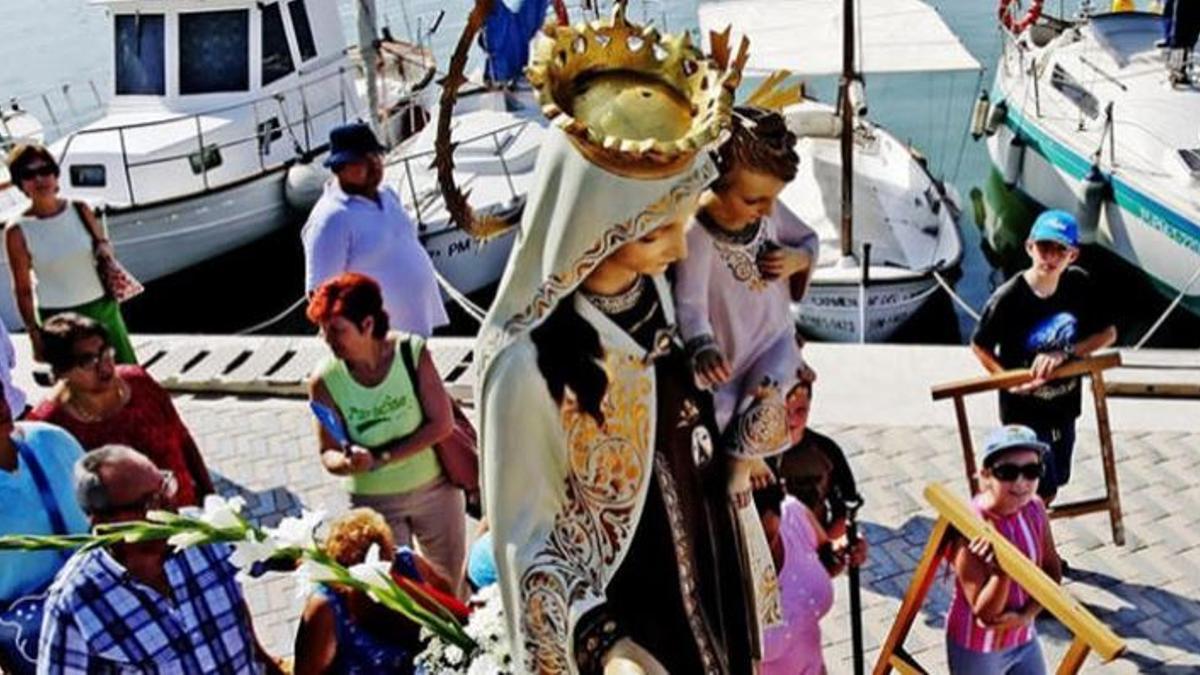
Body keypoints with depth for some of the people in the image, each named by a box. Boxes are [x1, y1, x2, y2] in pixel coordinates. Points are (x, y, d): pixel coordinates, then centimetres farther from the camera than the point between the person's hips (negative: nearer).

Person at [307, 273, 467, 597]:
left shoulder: (411, 352, -18)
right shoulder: (325, 380, -17)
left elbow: (441, 423, -17)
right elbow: (328, 453, -10)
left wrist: (381, 457, -23)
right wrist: (346, 462, -34)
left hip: (435, 488, 1)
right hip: (374, 502, 0)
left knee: (452, 586, 18)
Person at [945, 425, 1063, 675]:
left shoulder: (1034, 509, -11)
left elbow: (1052, 571, 0)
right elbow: (984, 613, -28)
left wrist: (1026, 614, -16)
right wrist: (1002, 571, -46)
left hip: (1024, 639, 6)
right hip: (977, 649, -6)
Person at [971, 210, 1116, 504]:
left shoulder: (1078, 284, -9)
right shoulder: (1008, 298, -22)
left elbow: (1108, 333, -4)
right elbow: (980, 347, -9)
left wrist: (1064, 353, -20)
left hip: (1064, 409, 5)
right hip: (1024, 413, -5)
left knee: (1050, 488, 18)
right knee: (1042, 491, -1)